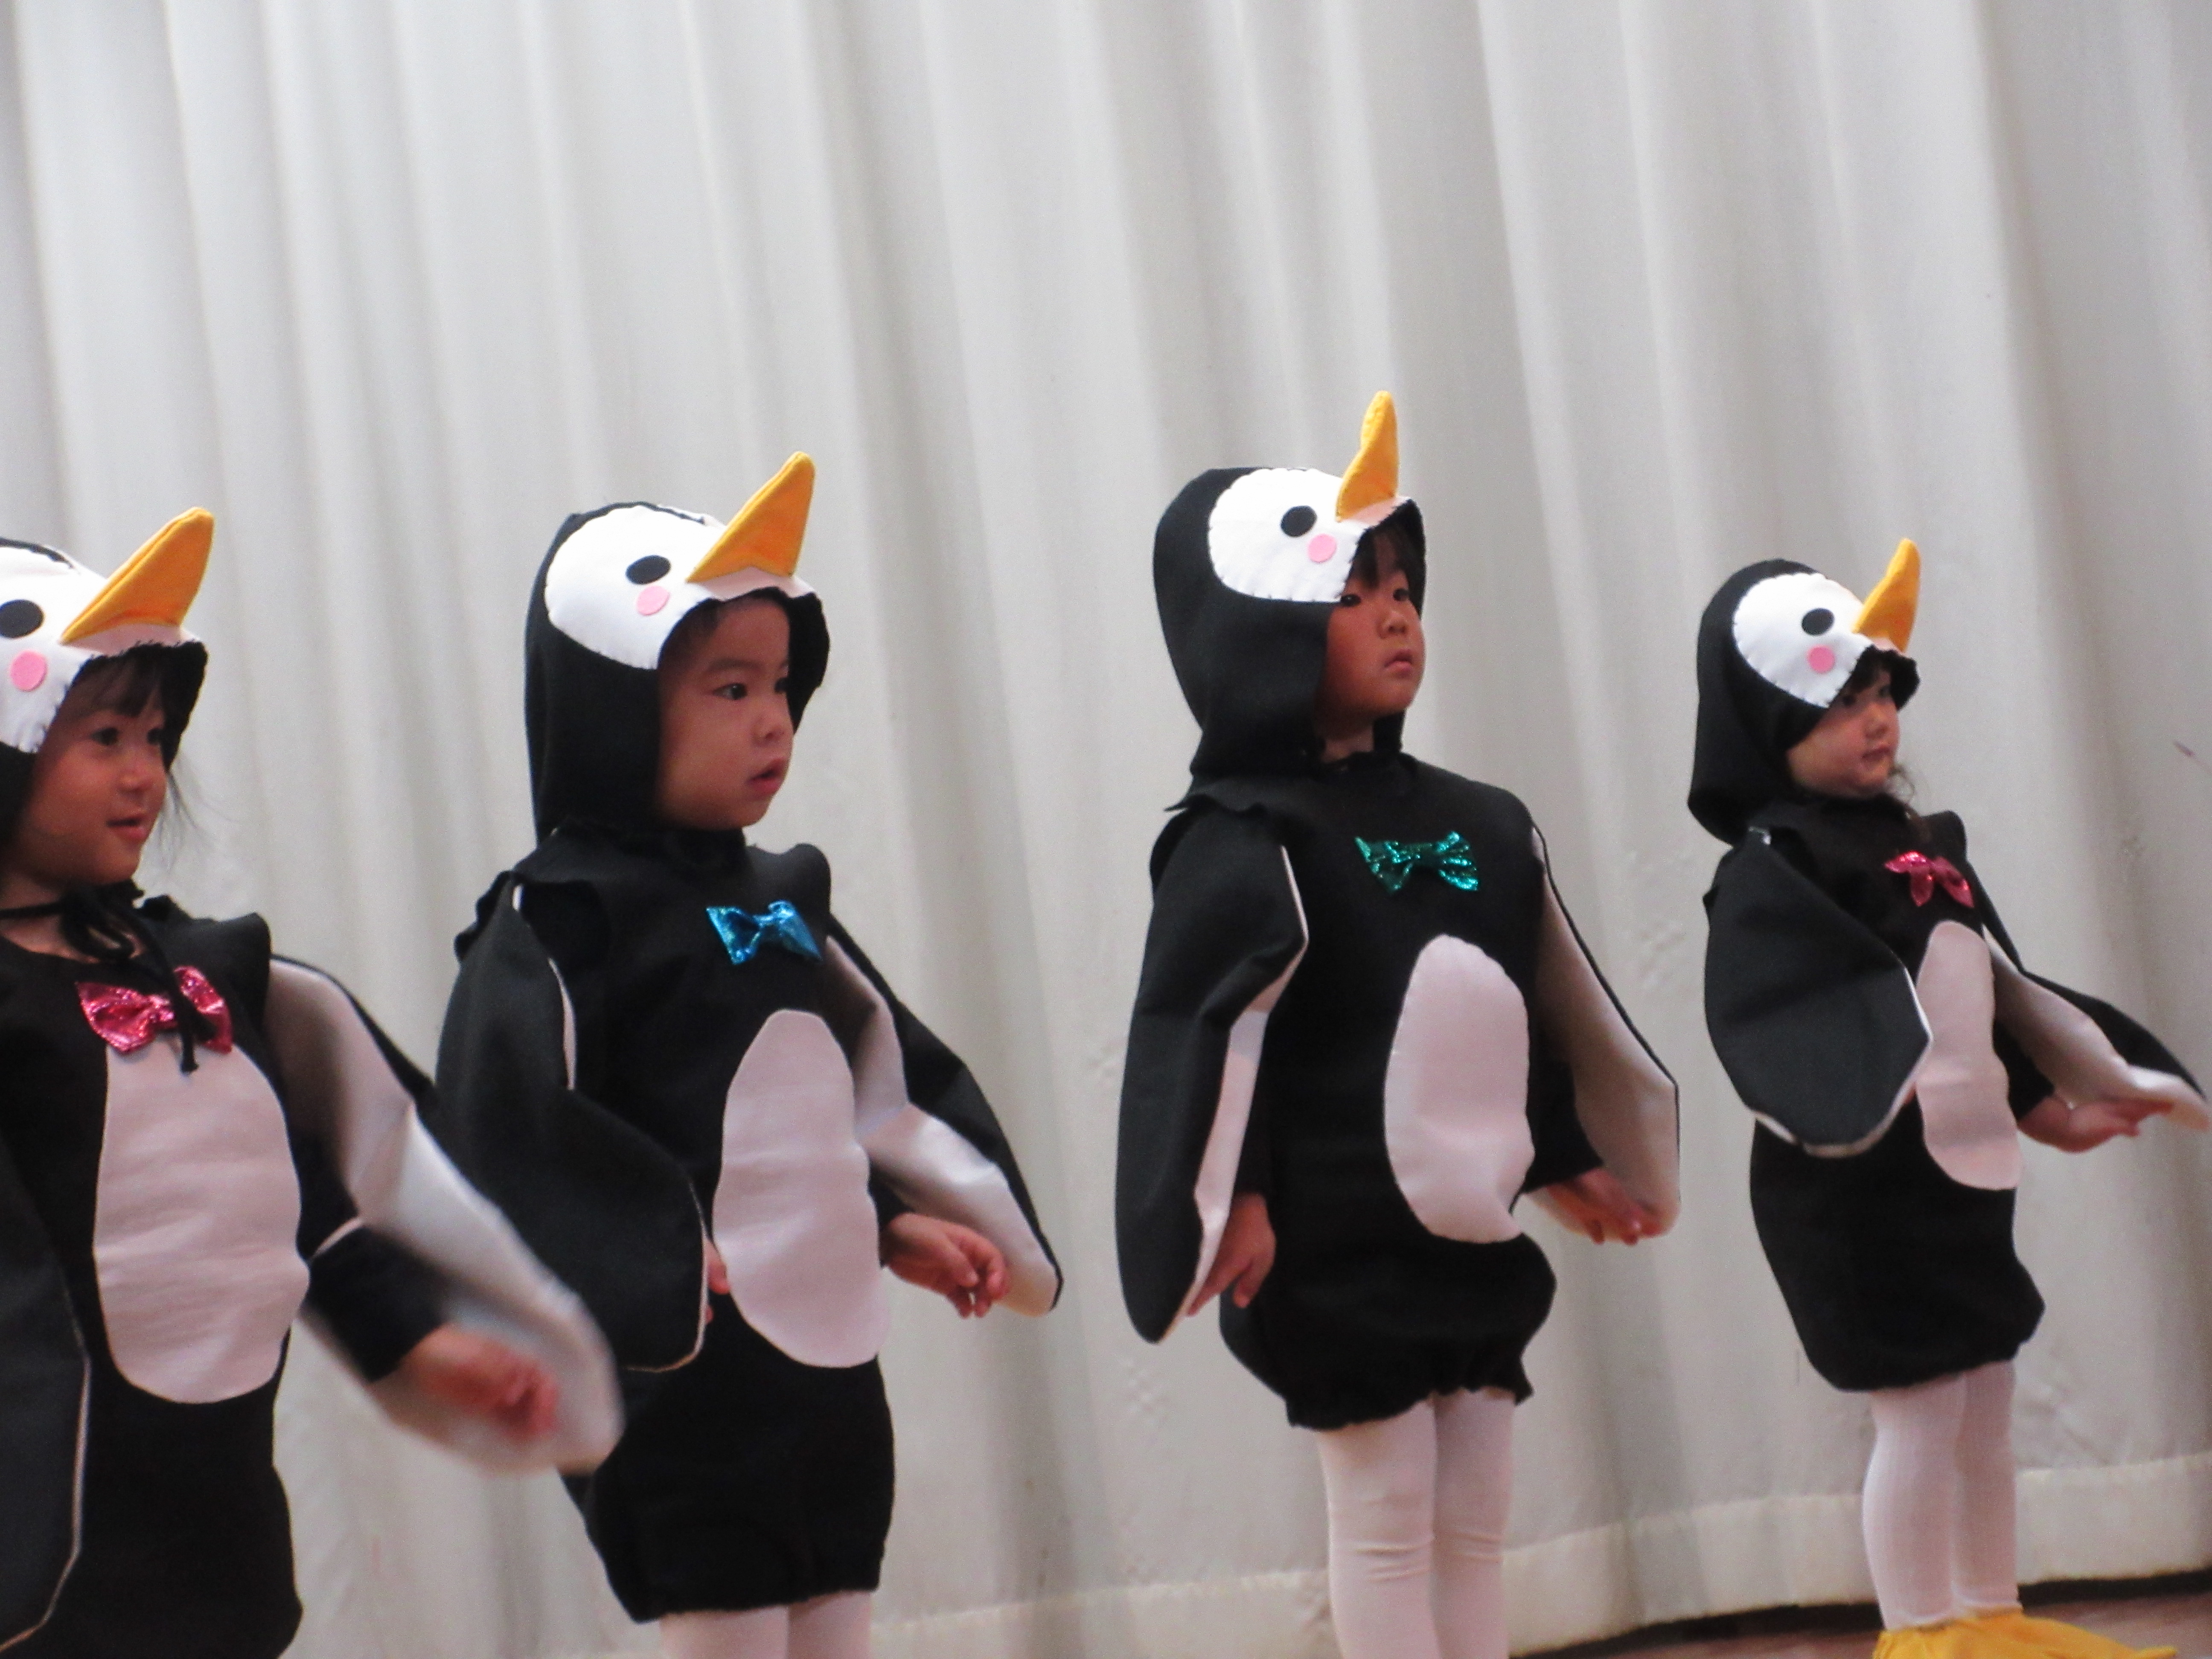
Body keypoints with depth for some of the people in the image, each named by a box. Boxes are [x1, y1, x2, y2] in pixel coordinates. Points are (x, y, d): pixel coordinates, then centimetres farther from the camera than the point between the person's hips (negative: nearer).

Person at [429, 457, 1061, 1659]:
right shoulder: (561, 915, -12)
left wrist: (902, 1222, 11)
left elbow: (886, 1077, 22)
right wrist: (652, 1270, -25)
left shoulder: (783, 896, 13)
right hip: (692, 1393, -8)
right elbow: (502, 1128, -22)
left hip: (837, 1370, 8)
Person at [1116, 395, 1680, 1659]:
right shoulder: (1249, 842, -12)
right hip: (1340, 1250, -7)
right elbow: (1206, 1029, -19)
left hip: (1476, 1238, 7)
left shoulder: (1481, 827, 11)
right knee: (1386, 1521, 1)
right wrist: (1230, 1202, -26)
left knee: (1474, 1524, 12)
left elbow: (1537, 1016, 20)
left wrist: (1572, 1160, 23)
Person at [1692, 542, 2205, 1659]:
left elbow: (1997, 998, 22)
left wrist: (2048, 1109, 24)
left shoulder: (1923, 843, 14)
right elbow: (1776, 1027, -25)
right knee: (1922, 1411, -4)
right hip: (1862, 1188, -9)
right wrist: (1857, 1103, -40)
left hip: (1965, 1170, 9)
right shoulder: (1773, 867, -13)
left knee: (1984, 1404, 14)